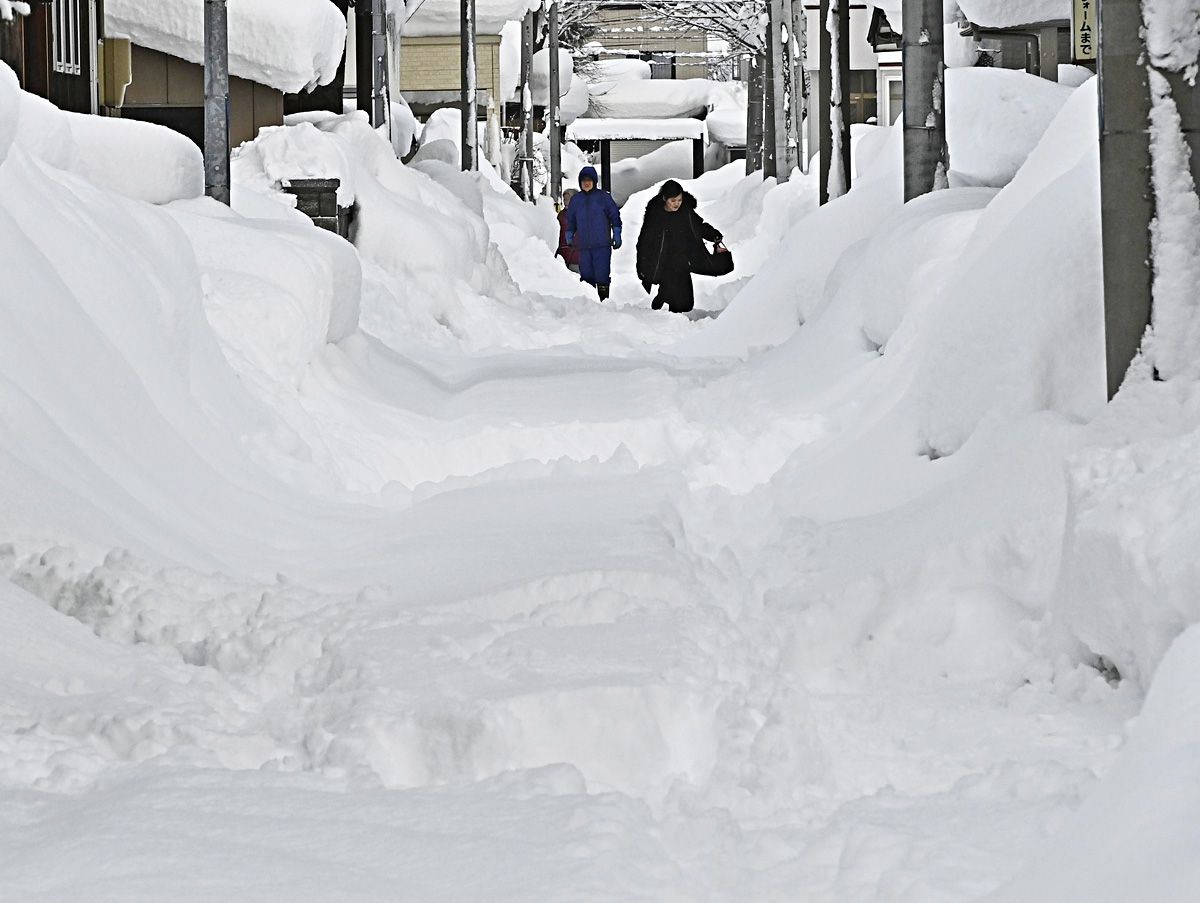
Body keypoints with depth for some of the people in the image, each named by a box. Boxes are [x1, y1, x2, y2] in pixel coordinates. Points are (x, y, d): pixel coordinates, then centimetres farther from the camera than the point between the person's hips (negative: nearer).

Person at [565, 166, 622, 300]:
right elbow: (571, 221, 21)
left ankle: (604, 301, -5)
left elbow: (615, 215, 5)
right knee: (586, 274, 3)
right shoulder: (576, 200, 12)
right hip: (583, 245, 3)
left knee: (602, 274, -7)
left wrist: (617, 235, 1)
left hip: (602, 245, -3)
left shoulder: (603, 197, 2)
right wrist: (569, 236, 15)